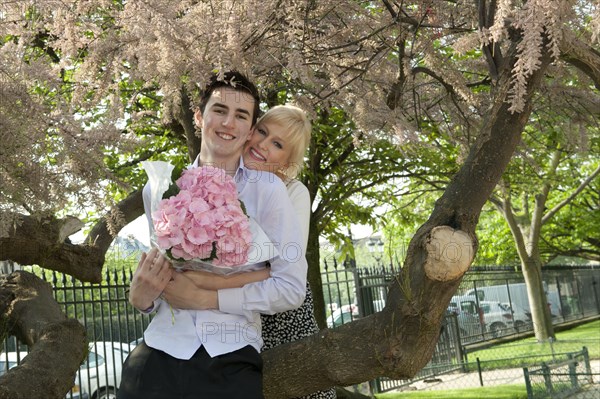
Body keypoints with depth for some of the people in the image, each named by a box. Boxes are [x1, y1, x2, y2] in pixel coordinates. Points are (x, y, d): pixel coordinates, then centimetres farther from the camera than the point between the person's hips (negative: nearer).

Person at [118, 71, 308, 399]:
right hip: (159, 355, 3)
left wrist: (210, 297, -13)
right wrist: (141, 295, -7)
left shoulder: (266, 189, -2)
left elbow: (291, 288, -6)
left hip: (232, 363, -2)